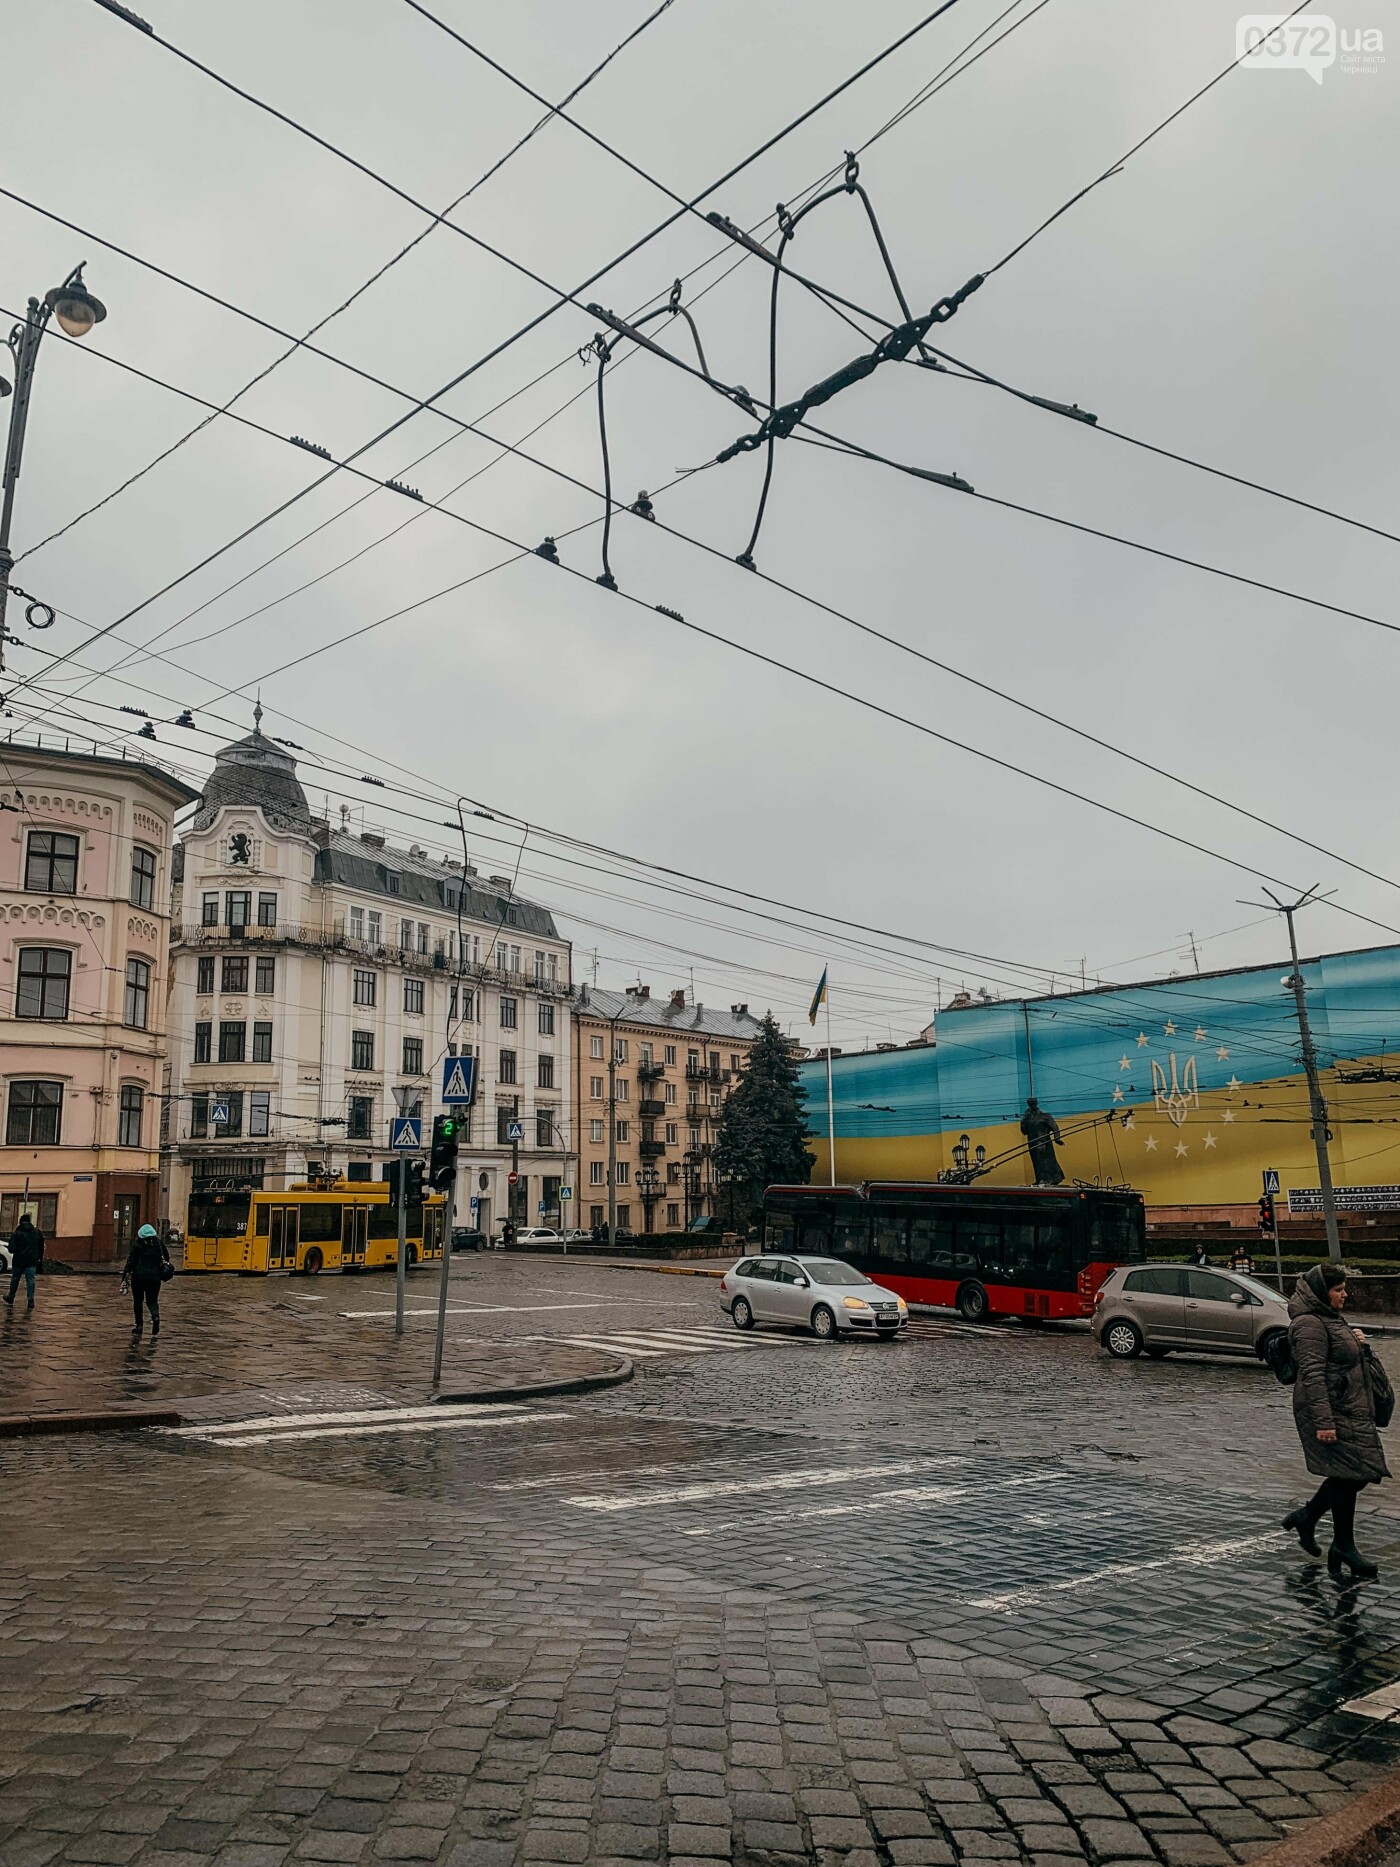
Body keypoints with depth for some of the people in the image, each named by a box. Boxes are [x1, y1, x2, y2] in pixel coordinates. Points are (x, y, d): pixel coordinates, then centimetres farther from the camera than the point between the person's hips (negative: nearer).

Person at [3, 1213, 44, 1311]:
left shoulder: (16, 1233, -7)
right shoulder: (37, 1232, 3)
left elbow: (11, 1249, -13)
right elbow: (41, 1248, 8)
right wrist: (40, 1259, 15)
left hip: (18, 1260, -1)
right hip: (32, 1261, 1)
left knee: (15, 1279, 15)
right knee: (30, 1280, 0)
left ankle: (11, 1298, 29)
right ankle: (31, 1300, -11)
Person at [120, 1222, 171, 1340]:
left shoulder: (137, 1244, -3)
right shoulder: (159, 1243, 4)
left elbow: (130, 1262, -5)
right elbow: (167, 1258, 9)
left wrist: (125, 1278, -4)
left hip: (139, 1276, -2)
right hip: (154, 1276, 2)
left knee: (137, 1301, 13)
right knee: (152, 1300, 9)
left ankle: (139, 1327, 13)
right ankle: (155, 1316, -23)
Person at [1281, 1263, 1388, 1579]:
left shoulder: (1329, 1319, 16)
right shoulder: (1310, 1324, -17)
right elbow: (1313, 1375, -23)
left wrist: (1357, 1344, 7)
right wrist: (1323, 1421, -27)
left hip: (1349, 1411, 10)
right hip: (1333, 1413, -10)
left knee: (1356, 1474, 12)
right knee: (1348, 1475, -4)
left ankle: (1306, 1517, 25)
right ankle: (1343, 1547, 9)